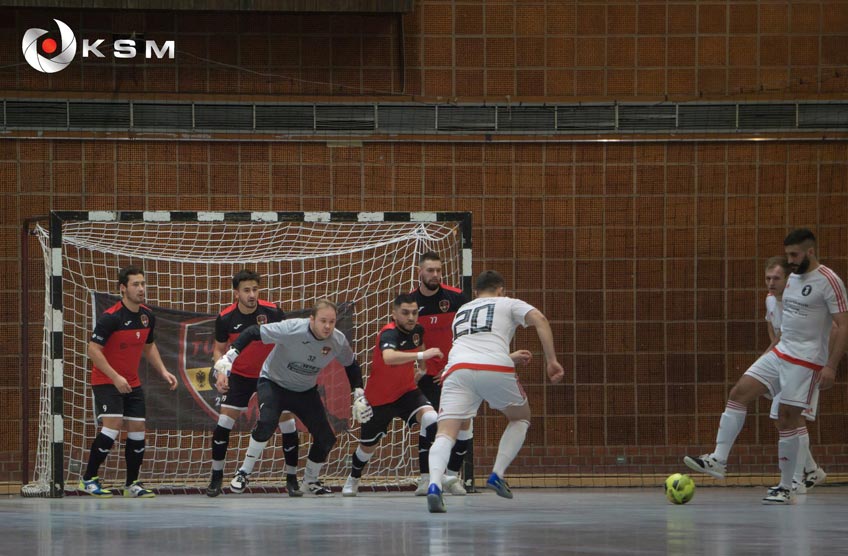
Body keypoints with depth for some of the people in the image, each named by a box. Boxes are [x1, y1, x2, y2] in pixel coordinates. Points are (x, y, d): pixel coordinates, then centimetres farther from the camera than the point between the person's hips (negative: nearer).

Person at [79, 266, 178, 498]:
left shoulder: (147, 316, 2)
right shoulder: (110, 317, -20)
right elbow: (93, 350, -20)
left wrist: (163, 371, 7)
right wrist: (115, 377, -26)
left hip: (132, 383, 7)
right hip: (106, 381, -7)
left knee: (137, 429, 3)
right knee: (112, 425, -20)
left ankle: (132, 484, 15)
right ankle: (88, 479, -10)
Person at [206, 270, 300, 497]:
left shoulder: (272, 312, -17)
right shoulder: (226, 318, -14)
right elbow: (219, 349, 2)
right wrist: (220, 372, -15)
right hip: (240, 376, 0)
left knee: (288, 424, -4)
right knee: (224, 422, -10)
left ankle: (292, 480, 11)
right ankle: (216, 477, 4)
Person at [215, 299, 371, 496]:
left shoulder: (338, 341, -17)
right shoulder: (291, 329, -32)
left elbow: (351, 365, 3)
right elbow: (254, 332, -25)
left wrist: (359, 395, -4)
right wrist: (231, 354, -34)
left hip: (306, 391, 4)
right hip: (273, 383, -4)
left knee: (326, 439, -1)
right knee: (267, 423, -32)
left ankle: (311, 480, 28)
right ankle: (244, 472, -13)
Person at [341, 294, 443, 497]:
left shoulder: (417, 330, -6)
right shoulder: (389, 333, -28)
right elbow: (388, 357, -53)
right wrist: (421, 355, -58)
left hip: (407, 392, 4)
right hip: (379, 398, -4)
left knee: (431, 419, -26)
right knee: (368, 446, 14)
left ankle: (426, 480, -22)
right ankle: (353, 480, 48)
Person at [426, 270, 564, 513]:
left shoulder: (462, 312, 38)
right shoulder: (508, 304, 24)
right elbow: (539, 319, 5)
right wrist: (551, 360, 4)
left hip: (457, 368, 2)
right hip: (496, 369, -2)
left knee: (445, 433, -8)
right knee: (521, 418, 25)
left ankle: (434, 485, -36)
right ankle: (497, 475, 11)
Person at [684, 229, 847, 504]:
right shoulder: (793, 278, 13)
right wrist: (776, 345, 23)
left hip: (807, 361, -8)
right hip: (780, 354, 8)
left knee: (787, 419, -7)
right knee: (739, 393, -4)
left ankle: (785, 489, 4)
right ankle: (718, 460, -5)